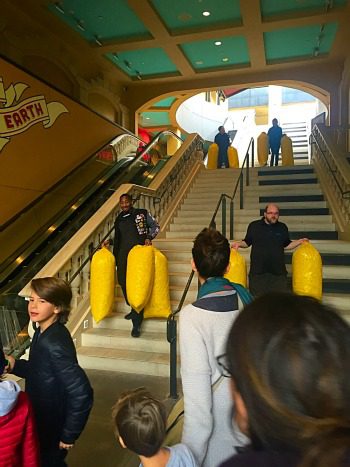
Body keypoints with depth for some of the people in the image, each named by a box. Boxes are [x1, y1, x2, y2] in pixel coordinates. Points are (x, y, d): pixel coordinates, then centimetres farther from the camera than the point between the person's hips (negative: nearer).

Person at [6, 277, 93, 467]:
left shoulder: (54, 344, -32)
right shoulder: (43, 331, -5)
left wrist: (69, 435, -20)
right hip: (42, 418, 8)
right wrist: (14, 365, -6)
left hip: (53, 426, -8)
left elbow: (81, 392, -31)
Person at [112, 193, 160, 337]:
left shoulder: (142, 213, 2)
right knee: (123, 281, 5)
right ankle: (134, 311, 31)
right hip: (123, 254, 6)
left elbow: (155, 226, 5)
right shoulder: (119, 219, 16)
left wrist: (149, 237, -9)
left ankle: (136, 323, -4)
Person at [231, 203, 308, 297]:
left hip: (278, 271, 2)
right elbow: (247, 242, 10)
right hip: (258, 270, -2)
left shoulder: (282, 227, 10)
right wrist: (239, 243, -9)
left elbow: (286, 245, 18)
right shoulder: (254, 226, 2)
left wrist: (300, 241, 6)